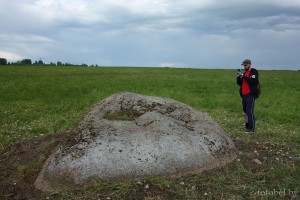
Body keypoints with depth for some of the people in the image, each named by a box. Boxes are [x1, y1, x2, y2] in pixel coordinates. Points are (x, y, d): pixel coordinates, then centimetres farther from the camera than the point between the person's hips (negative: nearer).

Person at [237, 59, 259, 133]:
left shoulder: (254, 72, -4)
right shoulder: (244, 73, 17)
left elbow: (253, 81, -20)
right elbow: (239, 83, 13)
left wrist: (244, 76, -22)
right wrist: (239, 77, -5)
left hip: (251, 95, -8)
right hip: (244, 95, 8)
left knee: (250, 112, -11)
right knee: (245, 111, 11)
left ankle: (251, 129, -8)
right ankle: (247, 126, 20)